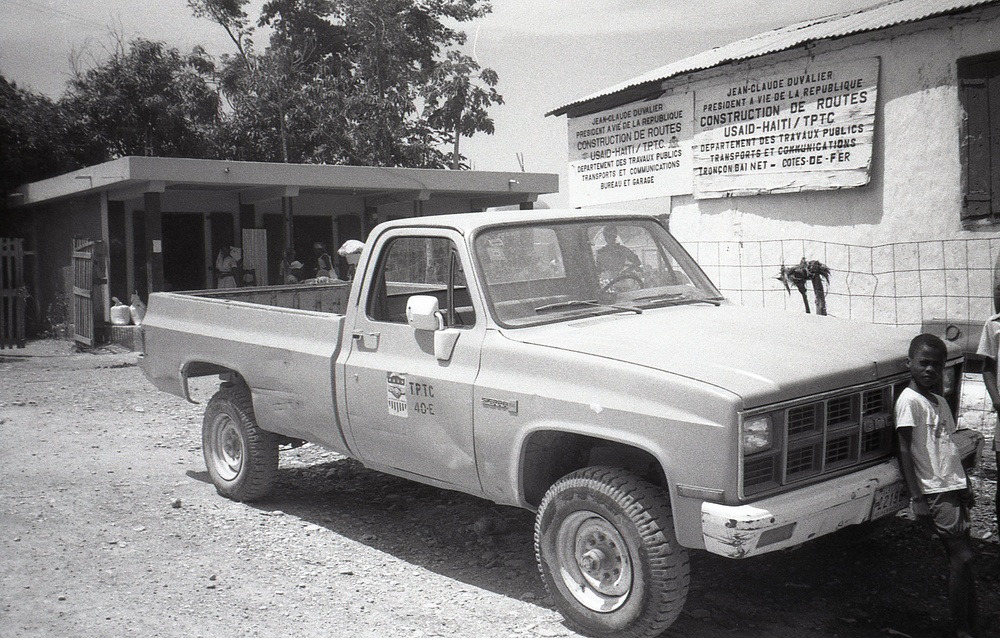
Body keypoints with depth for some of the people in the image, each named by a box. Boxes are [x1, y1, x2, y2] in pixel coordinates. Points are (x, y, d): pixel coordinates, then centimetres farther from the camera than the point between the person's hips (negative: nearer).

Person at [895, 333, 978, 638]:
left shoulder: (940, 402, 14)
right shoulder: (909, 400, -10)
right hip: (935, 492, -8)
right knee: (961, 558, -9)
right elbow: (905, 450, -13)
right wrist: (917, 498, -16)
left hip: (954, 487, 8)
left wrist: (966, 484, 19)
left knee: (963, 559, 8)